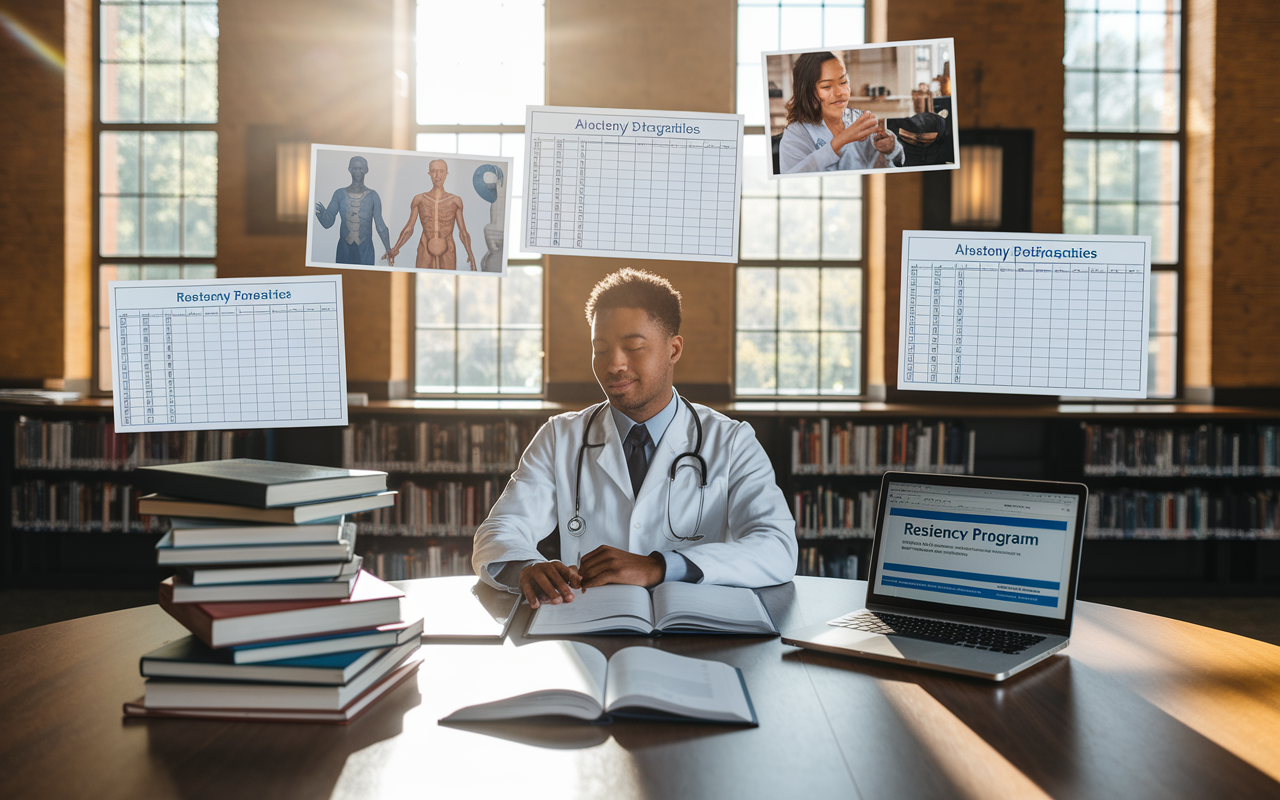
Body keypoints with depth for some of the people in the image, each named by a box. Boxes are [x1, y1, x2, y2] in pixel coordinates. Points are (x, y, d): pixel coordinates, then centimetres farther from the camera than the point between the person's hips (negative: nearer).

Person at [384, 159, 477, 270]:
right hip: (425, 253, 0)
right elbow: (409, 229, 9)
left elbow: (463, 232, 8)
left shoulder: (455, 201, 7)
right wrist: (395, 249, -4)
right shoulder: (419, 200, 7)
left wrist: (470, 253, -7)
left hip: (447, 255, 0)